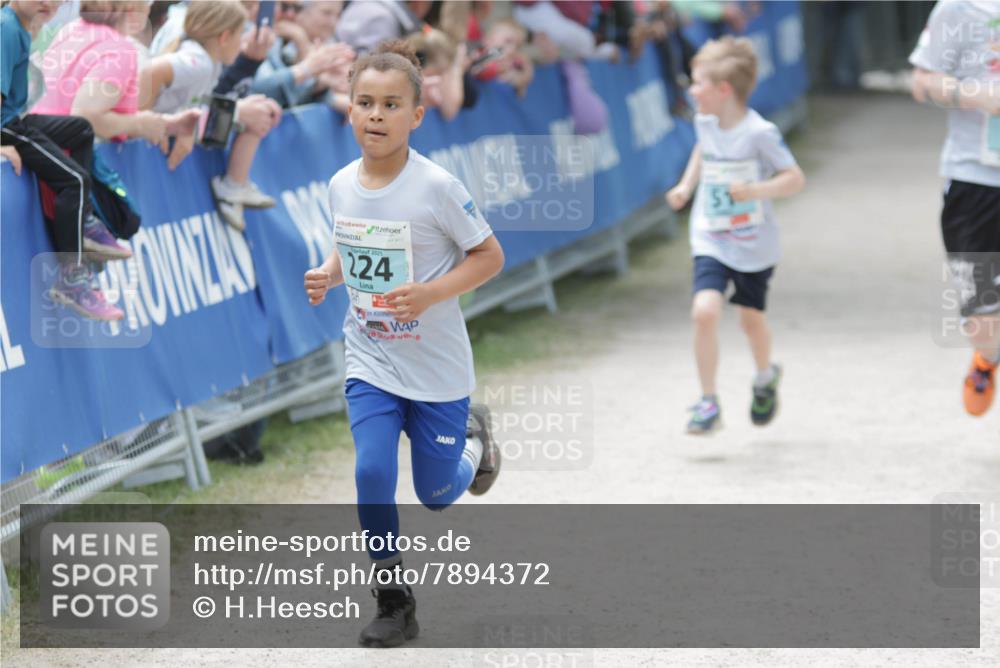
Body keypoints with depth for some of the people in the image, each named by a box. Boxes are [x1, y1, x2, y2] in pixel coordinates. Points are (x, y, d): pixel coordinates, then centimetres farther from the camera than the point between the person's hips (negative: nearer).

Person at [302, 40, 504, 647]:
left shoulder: (436, 187, -19)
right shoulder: (342, 185, -4)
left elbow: (490, 256, -11)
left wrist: (428, 293, -24)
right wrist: (327, 276, -7)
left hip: (437, 368, -3)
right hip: (370, 362, 3)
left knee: (436, 494, 9)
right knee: (373, 476, -12)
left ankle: (473, 438, 44)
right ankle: (395, 603, 4)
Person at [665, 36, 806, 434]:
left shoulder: (759, 133, -19)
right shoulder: (704, 123, -1)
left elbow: (795, 179, -17)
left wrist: (755, 191, -31)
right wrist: (687, 184, 11)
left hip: (754, 246, -3)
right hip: (711, 242, 3)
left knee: (751, 319, 14)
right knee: (705, 311, -18)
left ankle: (765, 377, 47)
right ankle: (708, 402, -9)